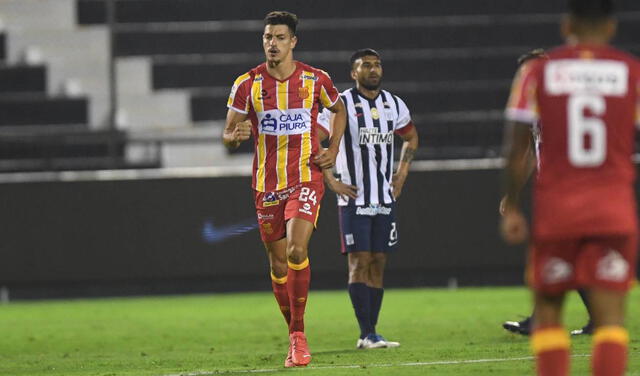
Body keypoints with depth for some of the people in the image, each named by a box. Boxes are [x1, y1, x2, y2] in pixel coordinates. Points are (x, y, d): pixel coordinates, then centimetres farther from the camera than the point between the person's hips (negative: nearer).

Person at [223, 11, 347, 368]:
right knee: (279, 263, 7)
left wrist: (333, 150, 6)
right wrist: (236, 136, -20)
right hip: (267, 185, 2)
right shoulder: (247, 84, -1)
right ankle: (295, 336, 23)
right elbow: (228, 135, 4)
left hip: (307, 179, -2)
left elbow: (339, 110, 19)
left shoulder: (316, 80, -2)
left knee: (297, 250, -22)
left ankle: (299, 335, -14)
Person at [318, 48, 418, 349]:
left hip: (385, 198, 5)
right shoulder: (341, 105, -7)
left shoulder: (395, 105, 9)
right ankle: (367, 335, -11)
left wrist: (403, 170, 14)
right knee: (360, 262, -9)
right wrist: (331, 182, -9)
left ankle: (370, 333, 8)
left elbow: (411, 137, 29)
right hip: (354, 198, -5)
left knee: (378, 263, 5)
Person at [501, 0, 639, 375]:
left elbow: (517, 147, -4)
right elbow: (599, 147, 5)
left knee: (548, 309, 6)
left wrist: (511, 207, -2)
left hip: (555, 206, -1)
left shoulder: (538, 71, -1)